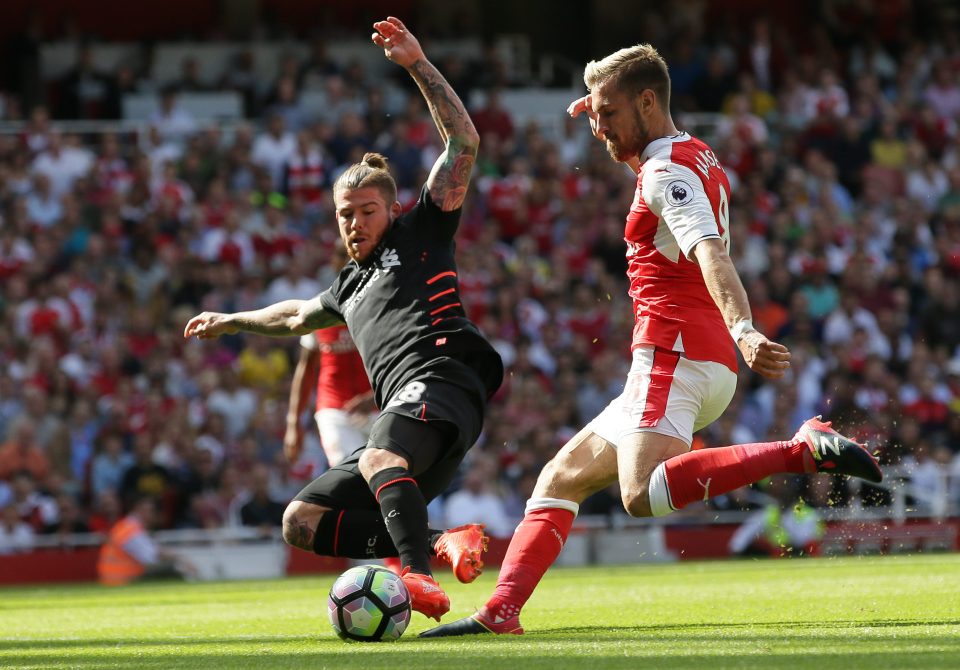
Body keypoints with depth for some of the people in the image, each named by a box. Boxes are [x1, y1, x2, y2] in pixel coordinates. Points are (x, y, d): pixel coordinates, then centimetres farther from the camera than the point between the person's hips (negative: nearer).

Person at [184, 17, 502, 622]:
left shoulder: (421, 235, 12)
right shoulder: (351, 286, 31)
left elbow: (463, 143, 1)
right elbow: (299, 316, 53)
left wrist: (417, 63, -5)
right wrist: (232, 321, 67)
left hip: (442, 382, -9)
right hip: (402, 422, 9)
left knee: (380, 460, -39)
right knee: (302, 521, -2)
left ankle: (421, 578, -60)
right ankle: (440, 544, -17)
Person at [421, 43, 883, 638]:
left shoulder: (668, 172, -10)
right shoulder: (697, 158, 20)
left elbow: (712, 256, -29)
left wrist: (744, 330, -44)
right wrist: (606, 111, 32)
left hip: (673, 352, -11)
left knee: (643, 494, -33)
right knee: (559, 480, 14)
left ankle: (807, 450, -35)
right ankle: (500, 612, 8)